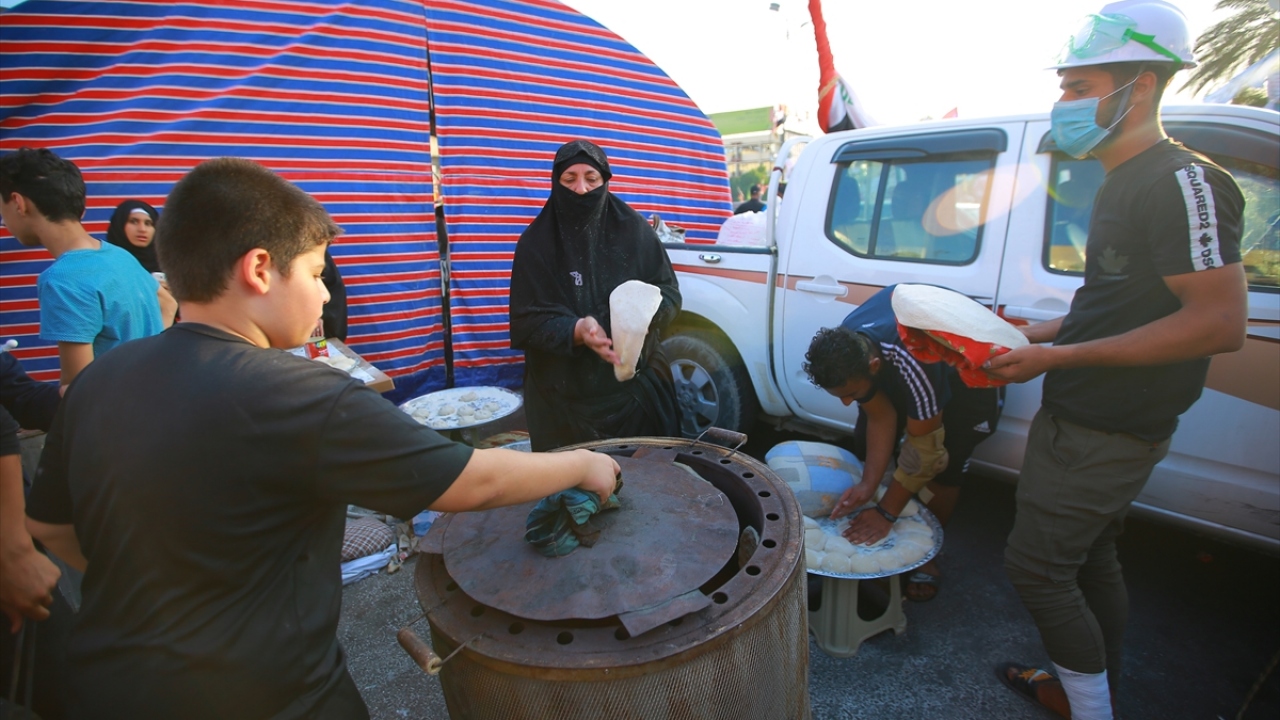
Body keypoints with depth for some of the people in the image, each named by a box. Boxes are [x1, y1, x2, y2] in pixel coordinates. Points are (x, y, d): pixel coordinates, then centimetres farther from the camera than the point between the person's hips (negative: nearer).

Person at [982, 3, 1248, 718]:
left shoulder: (1183, 182, -17)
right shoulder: (1125, 183, 14)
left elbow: (1221, 322, -23)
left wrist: (1060, 356, -24)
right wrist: (1044, 332, 8)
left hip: (1105, 433, -10)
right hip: (1086, 419, 10)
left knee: (1036, 563, -2)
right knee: (1091, 559, 20)